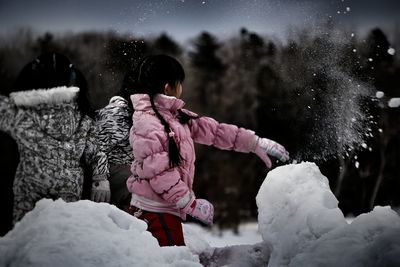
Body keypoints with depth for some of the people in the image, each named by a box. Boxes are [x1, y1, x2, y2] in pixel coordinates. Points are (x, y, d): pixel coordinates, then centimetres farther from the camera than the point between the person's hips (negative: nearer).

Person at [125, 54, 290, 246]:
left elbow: (211, 130, 17)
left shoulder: (175, 116, 13)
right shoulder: (145, 123, -16)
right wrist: (190, 203, -15)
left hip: (168, 209, 9)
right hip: (154, 211, -9)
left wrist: (255, 143, 16)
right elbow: (158, 172, -19)